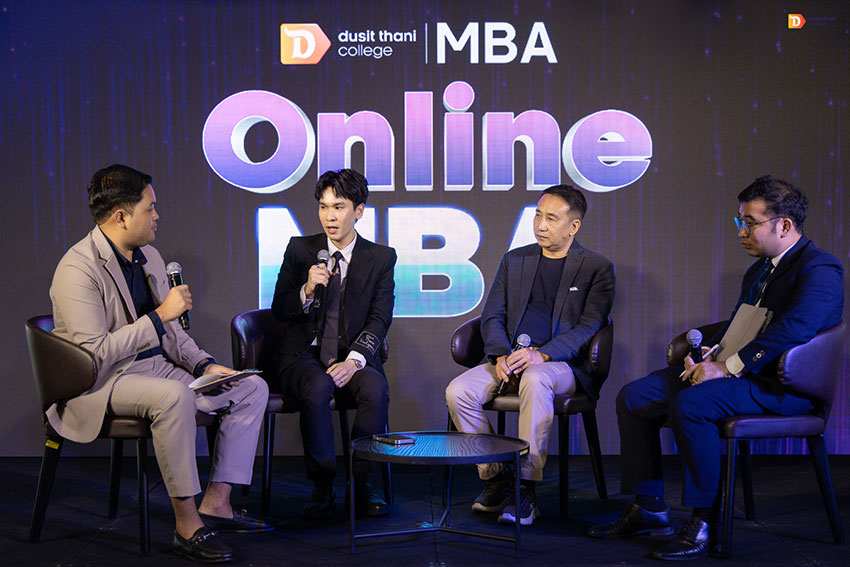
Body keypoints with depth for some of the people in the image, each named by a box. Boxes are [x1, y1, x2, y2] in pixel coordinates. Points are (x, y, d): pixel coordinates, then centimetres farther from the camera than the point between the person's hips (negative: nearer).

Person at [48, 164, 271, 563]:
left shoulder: (149, 257, 11)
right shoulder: (78, 269, -18)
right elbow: (94, 354, -25)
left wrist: (205, 365, 1)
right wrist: (159, 315, -22)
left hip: (156, 367, 9)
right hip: (100, 384, -9)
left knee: (252, 388, 0)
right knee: (173, 395, -39)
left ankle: (216, 503, -1)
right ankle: (187, 525, -27)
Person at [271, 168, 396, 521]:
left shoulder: (381, 258, 6)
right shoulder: (300, 249, 7)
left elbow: (379, 321, -2)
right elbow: (279, 312, 5)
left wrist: (353, 360, -19)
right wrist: (307, 290, -16)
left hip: (353, 357, 1)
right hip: (304, 356, 0)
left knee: (376, 390, -31)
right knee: (317, 389, -34)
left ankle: (360, 484, -14)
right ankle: (322, 487, -17)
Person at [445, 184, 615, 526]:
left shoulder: (597, 268, 5)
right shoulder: (514, 260, 18)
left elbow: (589, 327, -5)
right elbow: (491, 316, 13)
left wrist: (542, 354, -21)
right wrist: (501, 355, -9)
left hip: (562, 364, -4)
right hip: (509, 359, 4)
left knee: (535, 381, -40)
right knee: (457, 392, -23)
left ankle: (525, 489, -31)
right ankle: (495, 480, -8)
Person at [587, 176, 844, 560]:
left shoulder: (821, 270, -11)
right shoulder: (758, 271, 20)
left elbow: (793, 329, -26)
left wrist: (727, 367, -26)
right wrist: (706, 354, 0)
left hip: (783, 385, -9)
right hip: (738, 370, 10)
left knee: (690, 404, -34)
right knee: (633, 397, -1)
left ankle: (705, 524, -21)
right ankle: (649, 509, 7)